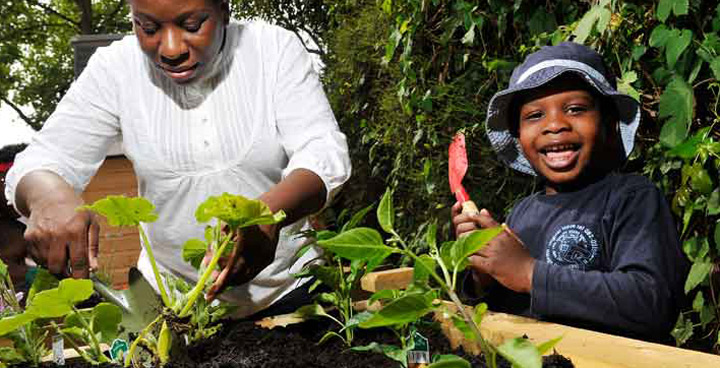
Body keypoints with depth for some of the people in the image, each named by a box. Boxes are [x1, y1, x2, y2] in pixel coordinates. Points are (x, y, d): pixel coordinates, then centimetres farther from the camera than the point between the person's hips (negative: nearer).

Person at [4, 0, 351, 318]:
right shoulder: (114, 68, -9)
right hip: (169, 292, 1)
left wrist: (270, 212, -43)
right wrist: (49, 196, -37)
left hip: (286, 289, 0)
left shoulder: (276, 49, -12)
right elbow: (41, 163, -11)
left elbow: (324, 151, -21)